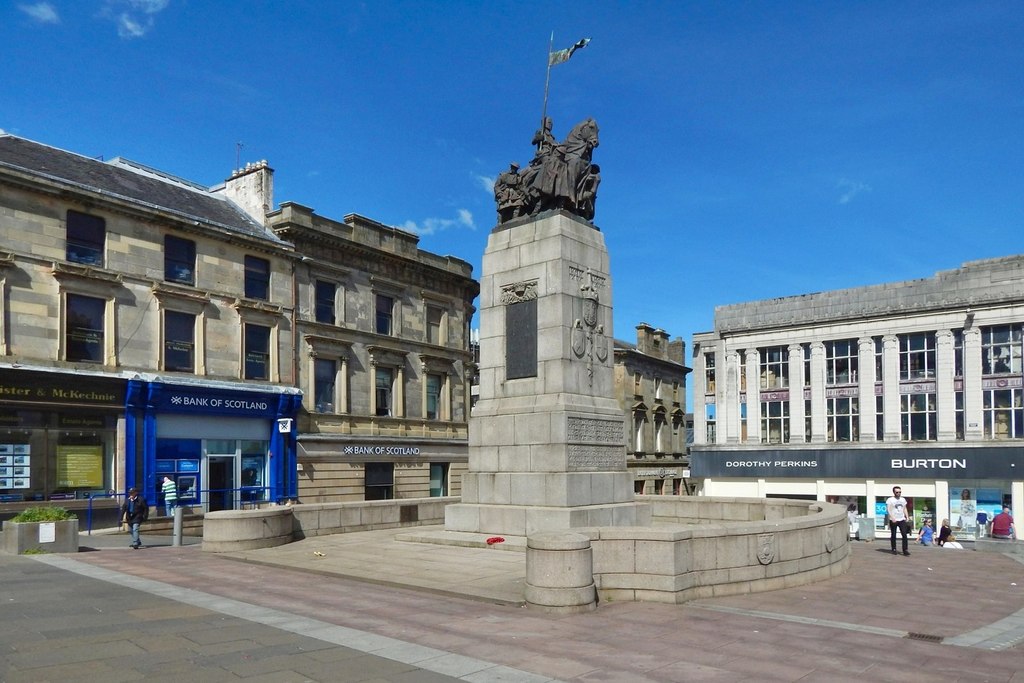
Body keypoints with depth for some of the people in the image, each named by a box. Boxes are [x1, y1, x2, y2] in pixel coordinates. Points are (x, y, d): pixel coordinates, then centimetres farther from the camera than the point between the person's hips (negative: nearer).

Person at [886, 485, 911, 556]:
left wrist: (907, 517, 7)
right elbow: (888, 510, -10)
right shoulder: (890, 500, -6)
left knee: (904, 535, -7)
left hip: (902, 519, 4)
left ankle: (905, 550, -6)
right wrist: (892, 518, -20)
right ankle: (894, 549, 12)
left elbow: (905, 509, 19)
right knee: (893, 535, 3)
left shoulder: (903, 499, 12)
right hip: (893, 520, -4)